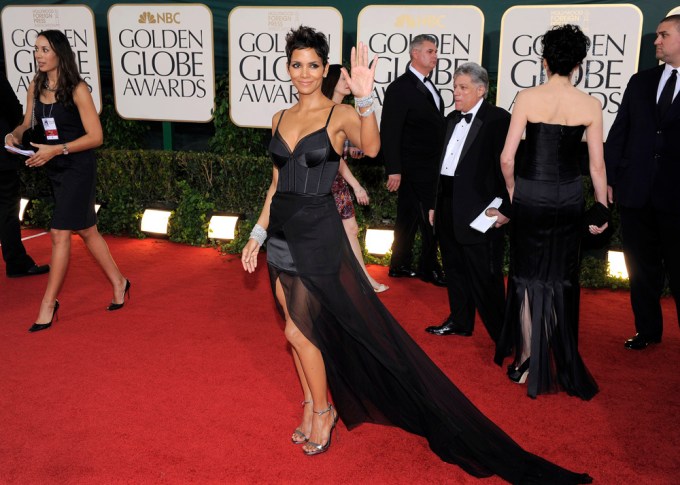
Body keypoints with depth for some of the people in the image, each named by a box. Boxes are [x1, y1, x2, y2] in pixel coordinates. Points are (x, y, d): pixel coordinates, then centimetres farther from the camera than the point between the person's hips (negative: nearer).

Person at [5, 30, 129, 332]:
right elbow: (28, 124, 15)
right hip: (55, 169, 7)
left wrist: (56, 149, -23)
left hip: (78, 167, -7)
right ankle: (118, 283, 30)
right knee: (85, 230, 14)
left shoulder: (77, 90, -14)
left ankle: (48, 304, 6)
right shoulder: (35, 87, 4)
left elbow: (95, 136, -15)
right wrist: (15, 134, -8)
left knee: (59, 233, -6)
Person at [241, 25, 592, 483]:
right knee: (301, 330, 14)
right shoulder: (280, 119, 9)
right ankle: (311, 406, 32)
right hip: (282, 231, 6)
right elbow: (278, 183, 14)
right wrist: (259, 233, 12)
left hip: (317, 233, -6)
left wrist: (364, 100, -45)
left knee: (298, 331, -3)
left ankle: (324, 411, 20)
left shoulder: (339, 114, -9)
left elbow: (371, 148, -30)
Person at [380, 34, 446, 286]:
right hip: (414, 169, -8)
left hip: (430, 168, 8)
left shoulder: (428, 86, 13)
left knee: (408, 219, 15)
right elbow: (389, 132, -16)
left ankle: (399, 266, 25)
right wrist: (394, 170, -20)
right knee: (430, 219, -2)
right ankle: (429, 269, 12)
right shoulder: (400, 88, -14)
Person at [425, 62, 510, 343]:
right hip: (448, 209, 8)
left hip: (478, 211, -8)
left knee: (484, 276, -3)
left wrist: (505, 209, -17)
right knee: (454, 269, 18)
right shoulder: (453, 119, 14)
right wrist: (436, 203, 16)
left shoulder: (498, 119, -10)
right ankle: (460, 322, 33)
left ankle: (502, 334, 10)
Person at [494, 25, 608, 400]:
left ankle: (527, 359, 18)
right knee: (561, 279, 17)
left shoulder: (527, 98, -8)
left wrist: (512, 191, 7)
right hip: (570, 198, 2)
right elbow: (597, 165, 0)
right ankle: (561, 362, 29)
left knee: (528, 277, 12)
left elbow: (507, 157, -10)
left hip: (530, 196, -2)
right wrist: (602, 208, 11)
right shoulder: (590, 105, -3)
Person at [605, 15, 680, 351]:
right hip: (635, 190, 4)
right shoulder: (641, 82, 11)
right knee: (641, 266, 12)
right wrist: (608, 178, 4)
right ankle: (647, 329, 27)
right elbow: (618, 132, 9)